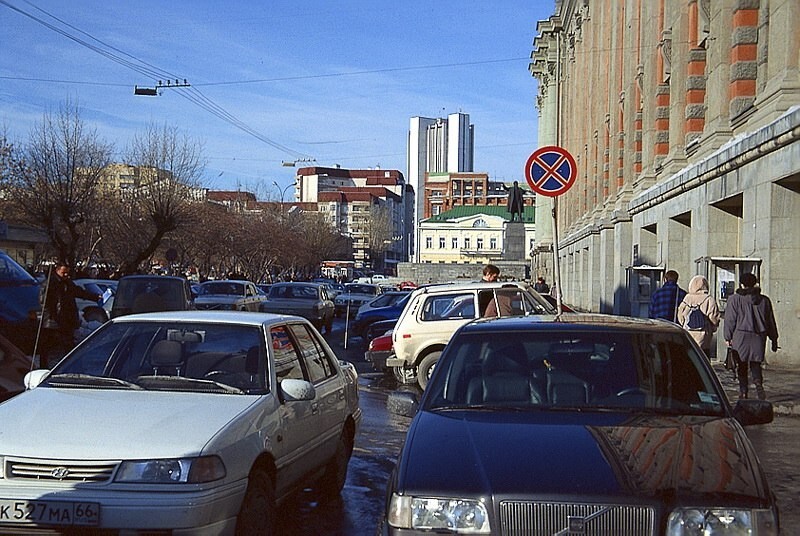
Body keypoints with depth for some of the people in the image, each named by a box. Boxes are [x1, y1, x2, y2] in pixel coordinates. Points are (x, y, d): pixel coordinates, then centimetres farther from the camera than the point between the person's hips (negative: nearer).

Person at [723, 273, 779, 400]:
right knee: (756, 363, 10)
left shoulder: (734, 299, -2)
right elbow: (771, 321, 12)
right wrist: (774, 339, 18)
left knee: (742, 365, 6)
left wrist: (728, 337, 6)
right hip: (759, 337, 3)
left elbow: (730, 320, -2)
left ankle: (743, 390, 6)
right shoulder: (764, 300, 8)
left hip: (740, 337, -2)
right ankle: (758, 382, -15)